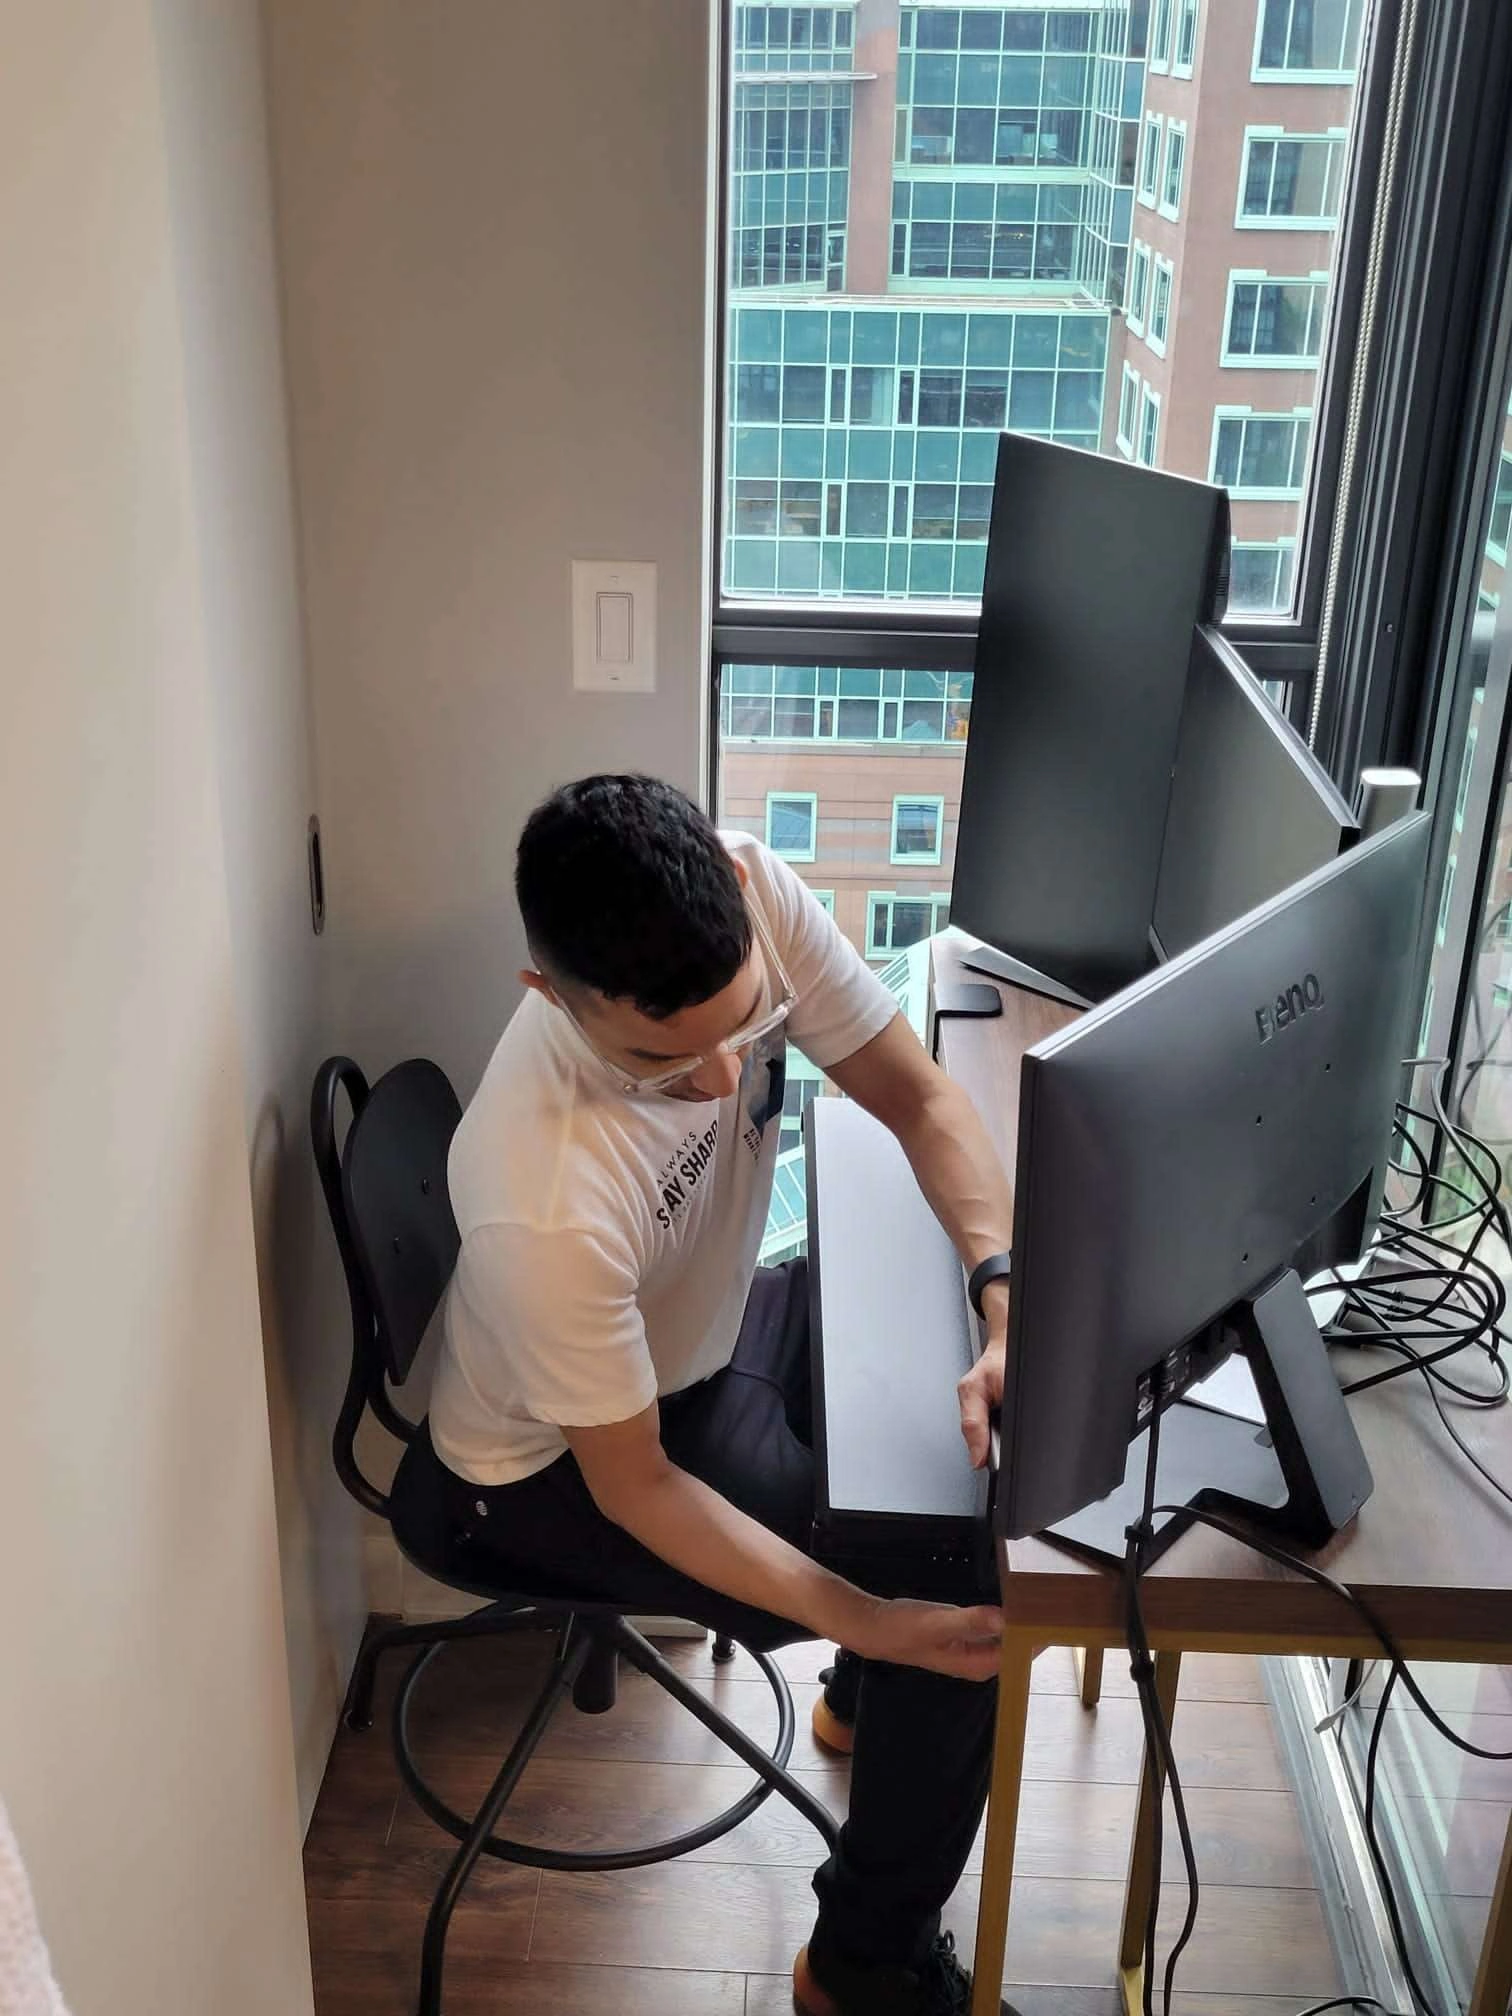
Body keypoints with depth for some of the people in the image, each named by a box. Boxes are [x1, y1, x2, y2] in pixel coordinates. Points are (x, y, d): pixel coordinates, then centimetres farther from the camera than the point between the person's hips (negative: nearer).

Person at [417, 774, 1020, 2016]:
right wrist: (871, 1624, -32)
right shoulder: (546, 1208, -41)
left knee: (1007, 1398, 13)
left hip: (711, 1326, 7)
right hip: (561, 1464, -7)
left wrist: (1010, 1304, -31)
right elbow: (634, 1487, -26)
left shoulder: (750, 893, -27)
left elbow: (919, 1097, -16)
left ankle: (868, 1706, 36)